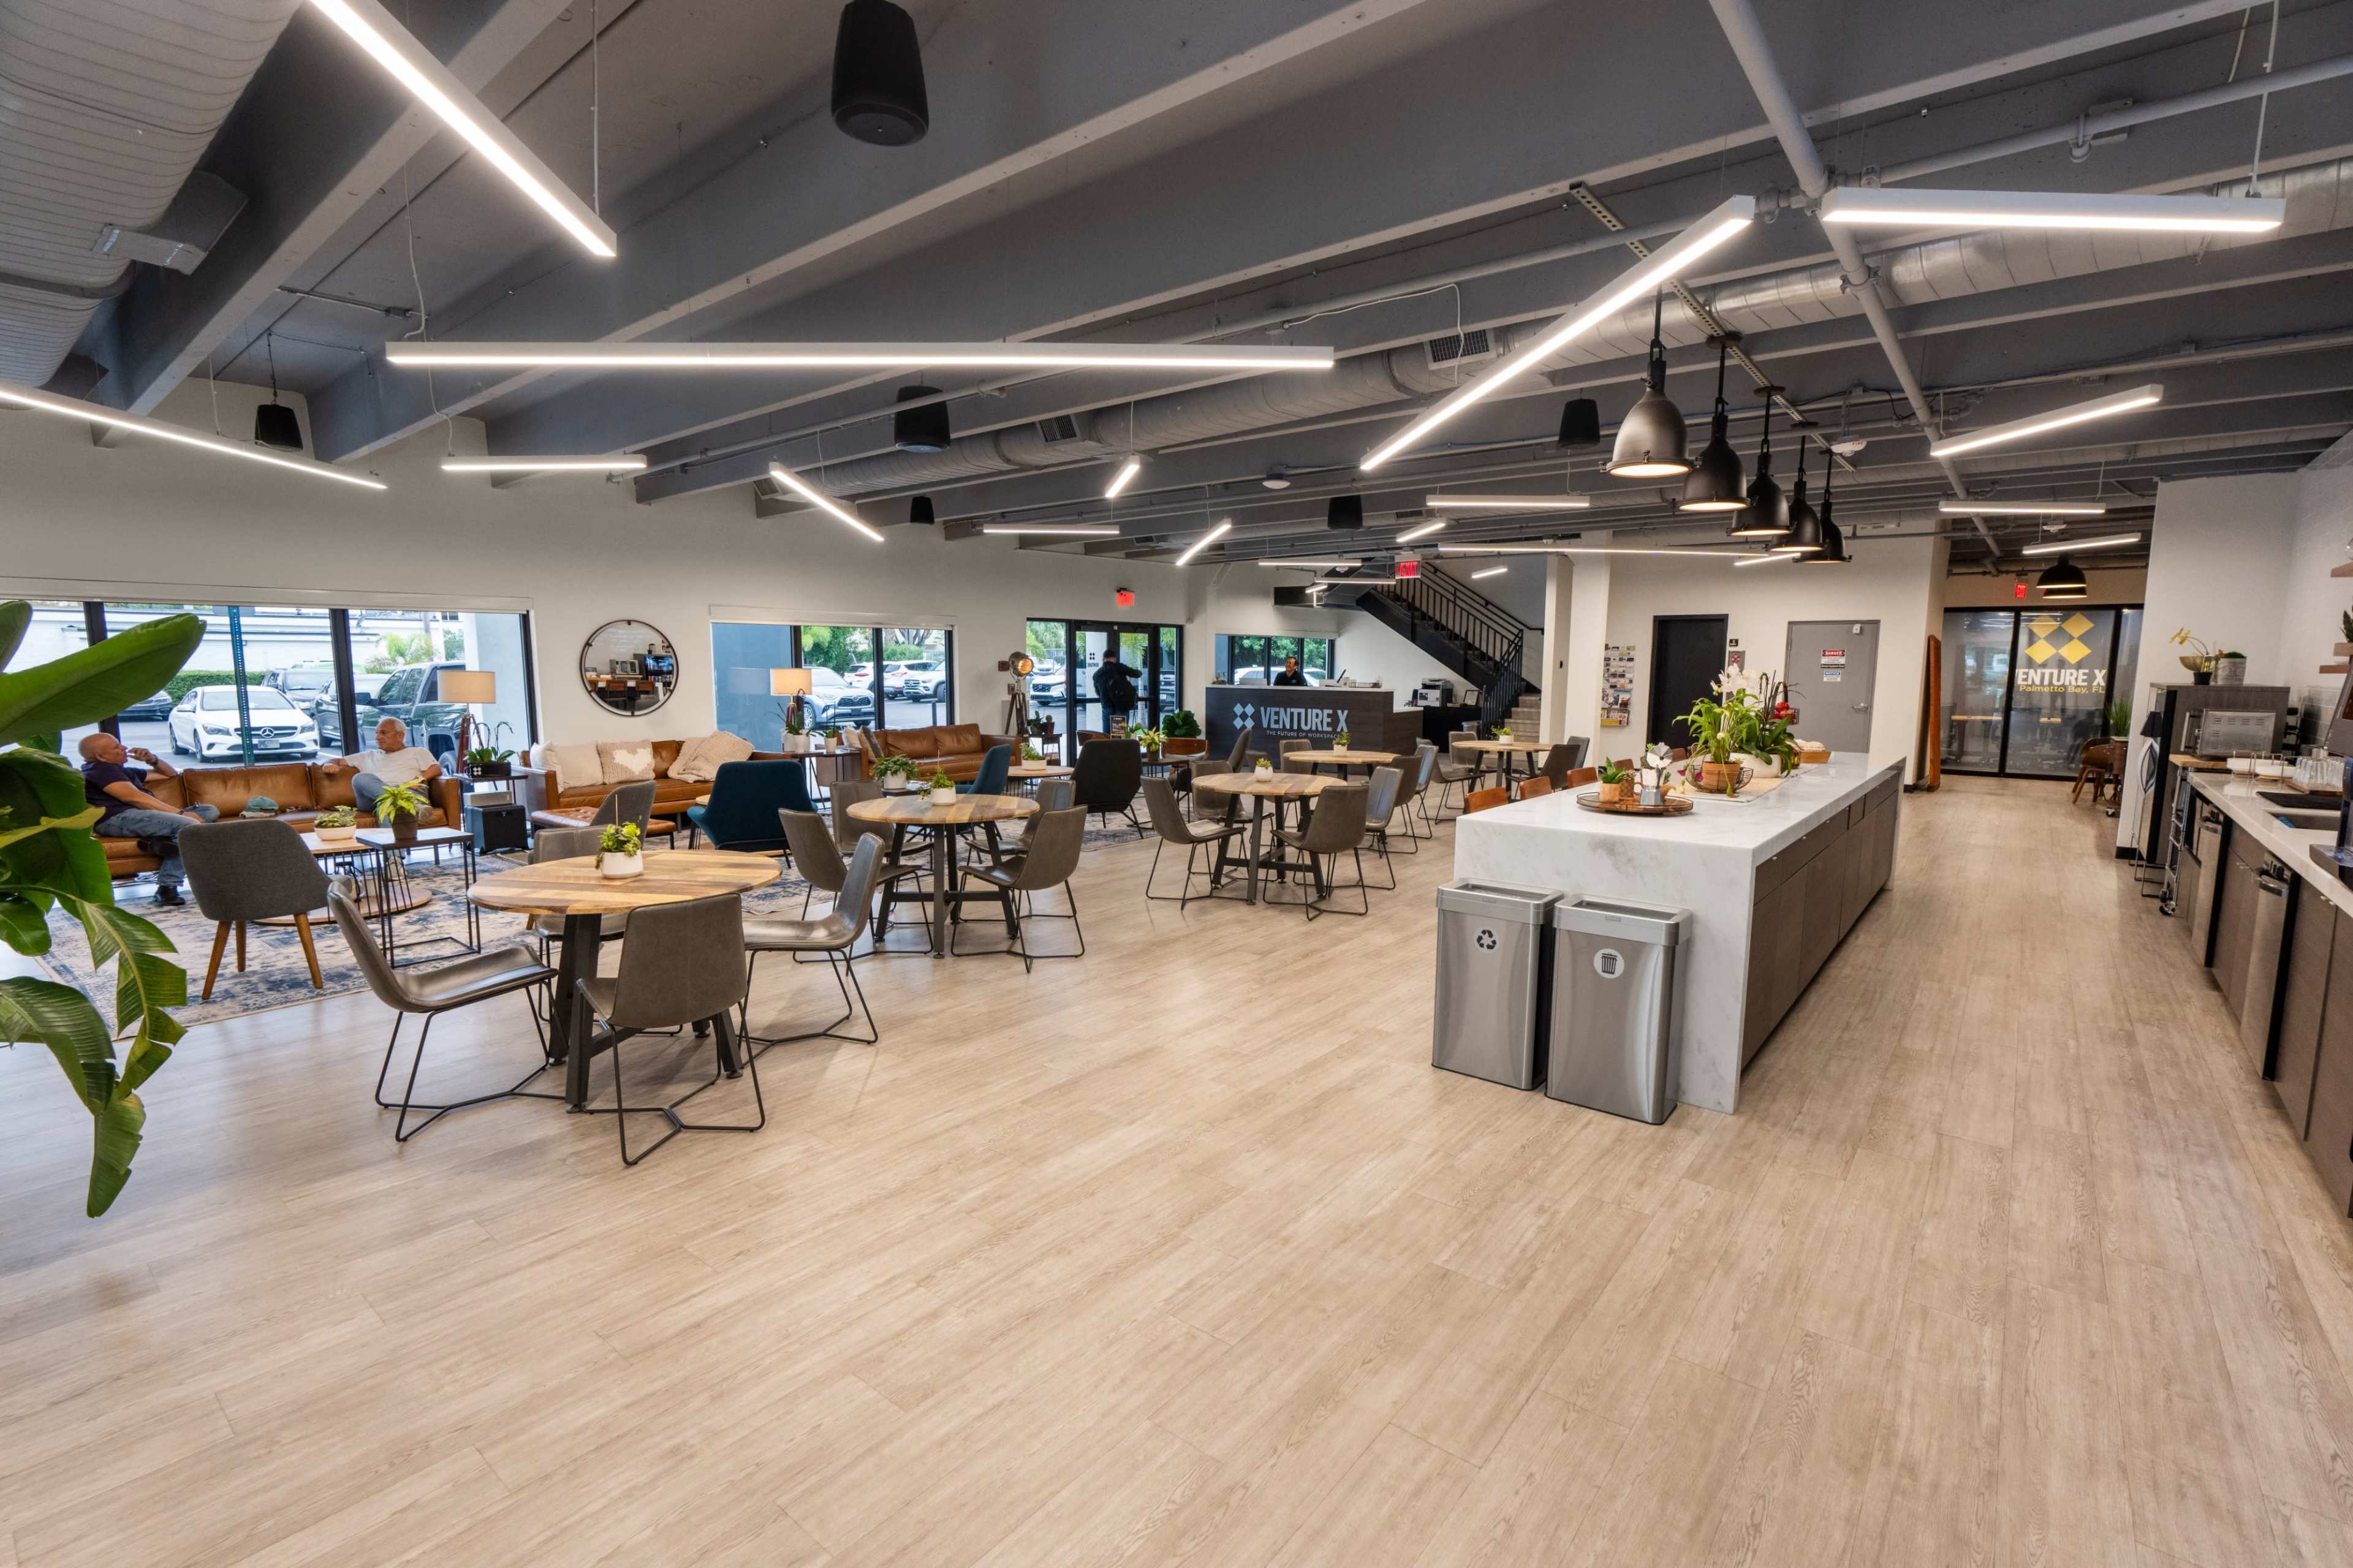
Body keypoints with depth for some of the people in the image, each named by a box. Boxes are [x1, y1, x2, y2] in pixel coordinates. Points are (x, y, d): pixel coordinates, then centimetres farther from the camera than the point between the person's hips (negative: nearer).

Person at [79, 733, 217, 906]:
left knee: (211, 811, -3)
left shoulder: (124, 771, 33)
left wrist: (152, 759, 20)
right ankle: (167, 887, -34)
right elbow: (135, 798, -12)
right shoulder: (100, 770, 2)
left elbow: (172, 774, 41)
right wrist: (180, 812, -17)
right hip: (119, 818, -9)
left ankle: (165, 840, -30)